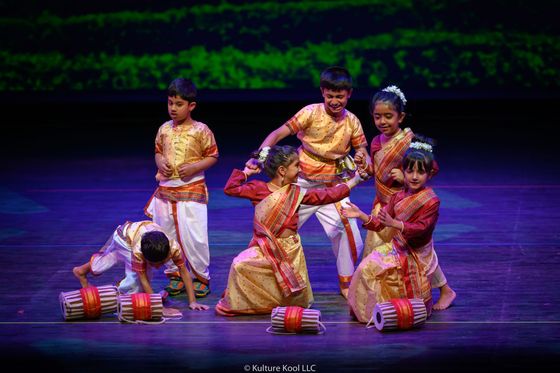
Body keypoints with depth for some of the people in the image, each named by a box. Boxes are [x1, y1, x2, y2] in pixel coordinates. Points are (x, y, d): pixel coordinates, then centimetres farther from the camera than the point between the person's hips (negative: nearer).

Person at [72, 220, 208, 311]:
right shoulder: (137, 250, -49)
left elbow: (184, 272, -33)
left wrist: (192, 301, -35)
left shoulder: (174, 247, -43)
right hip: (124, 235, -4)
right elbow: (143, 279, -42)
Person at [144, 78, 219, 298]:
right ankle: (175, 275, 23)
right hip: (166, 190, 5)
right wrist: (160, 162, -4)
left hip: (191, 190, -5)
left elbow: (212, 156, -2)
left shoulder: (200, 130, -7)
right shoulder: (164, 129, 6)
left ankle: (200, 277, 10)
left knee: (193, 236, -5)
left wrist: (194, 167, -17)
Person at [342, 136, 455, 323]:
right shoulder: (398, 197, 3)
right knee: (368, 267, -6)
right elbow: (379, 224, 3)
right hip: (397, 247, 6)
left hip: (417, 254, -6)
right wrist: (361, 215, -14)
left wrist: (394, 223, -40)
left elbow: (422, 227, -27)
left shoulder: (432, 201, -17)